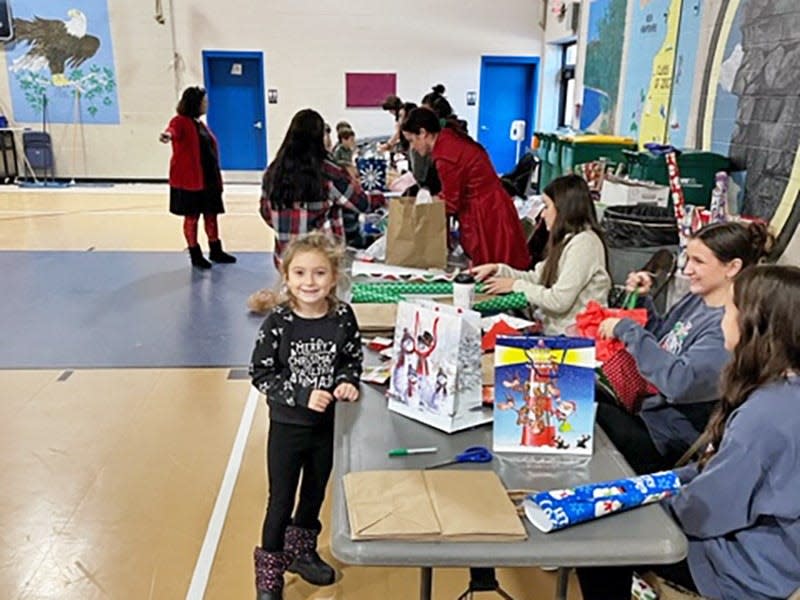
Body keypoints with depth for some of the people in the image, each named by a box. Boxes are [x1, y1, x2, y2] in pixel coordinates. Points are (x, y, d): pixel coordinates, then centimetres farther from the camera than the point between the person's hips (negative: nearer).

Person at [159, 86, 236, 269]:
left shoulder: (200, 123, 15)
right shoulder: (181, 121, -10)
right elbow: (173, 130, -33)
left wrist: (217, 177, 21)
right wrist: (168, 134, -58)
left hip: (209, 179, 8)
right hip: (189, 180, -8)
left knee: (211, 215, 14)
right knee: (192, 217, 3)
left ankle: (216, 251, 27)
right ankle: (195, 256, 14)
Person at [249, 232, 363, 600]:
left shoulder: (342, 317, -11)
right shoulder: (277, 322, -17)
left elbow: (352, 360, 3)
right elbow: (260, 374, -13)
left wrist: (347, 382, -17)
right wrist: (302, 395, -22)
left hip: (329, 424, 3)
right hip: (287, 425, -3)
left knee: (315, 494, 22)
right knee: (281, 501, 9)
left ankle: (301, 552, 47)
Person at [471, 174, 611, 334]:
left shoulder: (583, 243, -15)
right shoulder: (568, 239, 14)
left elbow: (559, 301, -19)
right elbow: (538, 278, 16)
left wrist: (516, 285, -8)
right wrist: (498, 269, 6)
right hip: (554, 331, 8)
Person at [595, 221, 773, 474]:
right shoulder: (695, 300, 5)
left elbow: (680, 382, -32)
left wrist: (627, 330, -25)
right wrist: (642, 300, 4)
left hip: (667, 440, -8)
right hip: (644, 402, 8)